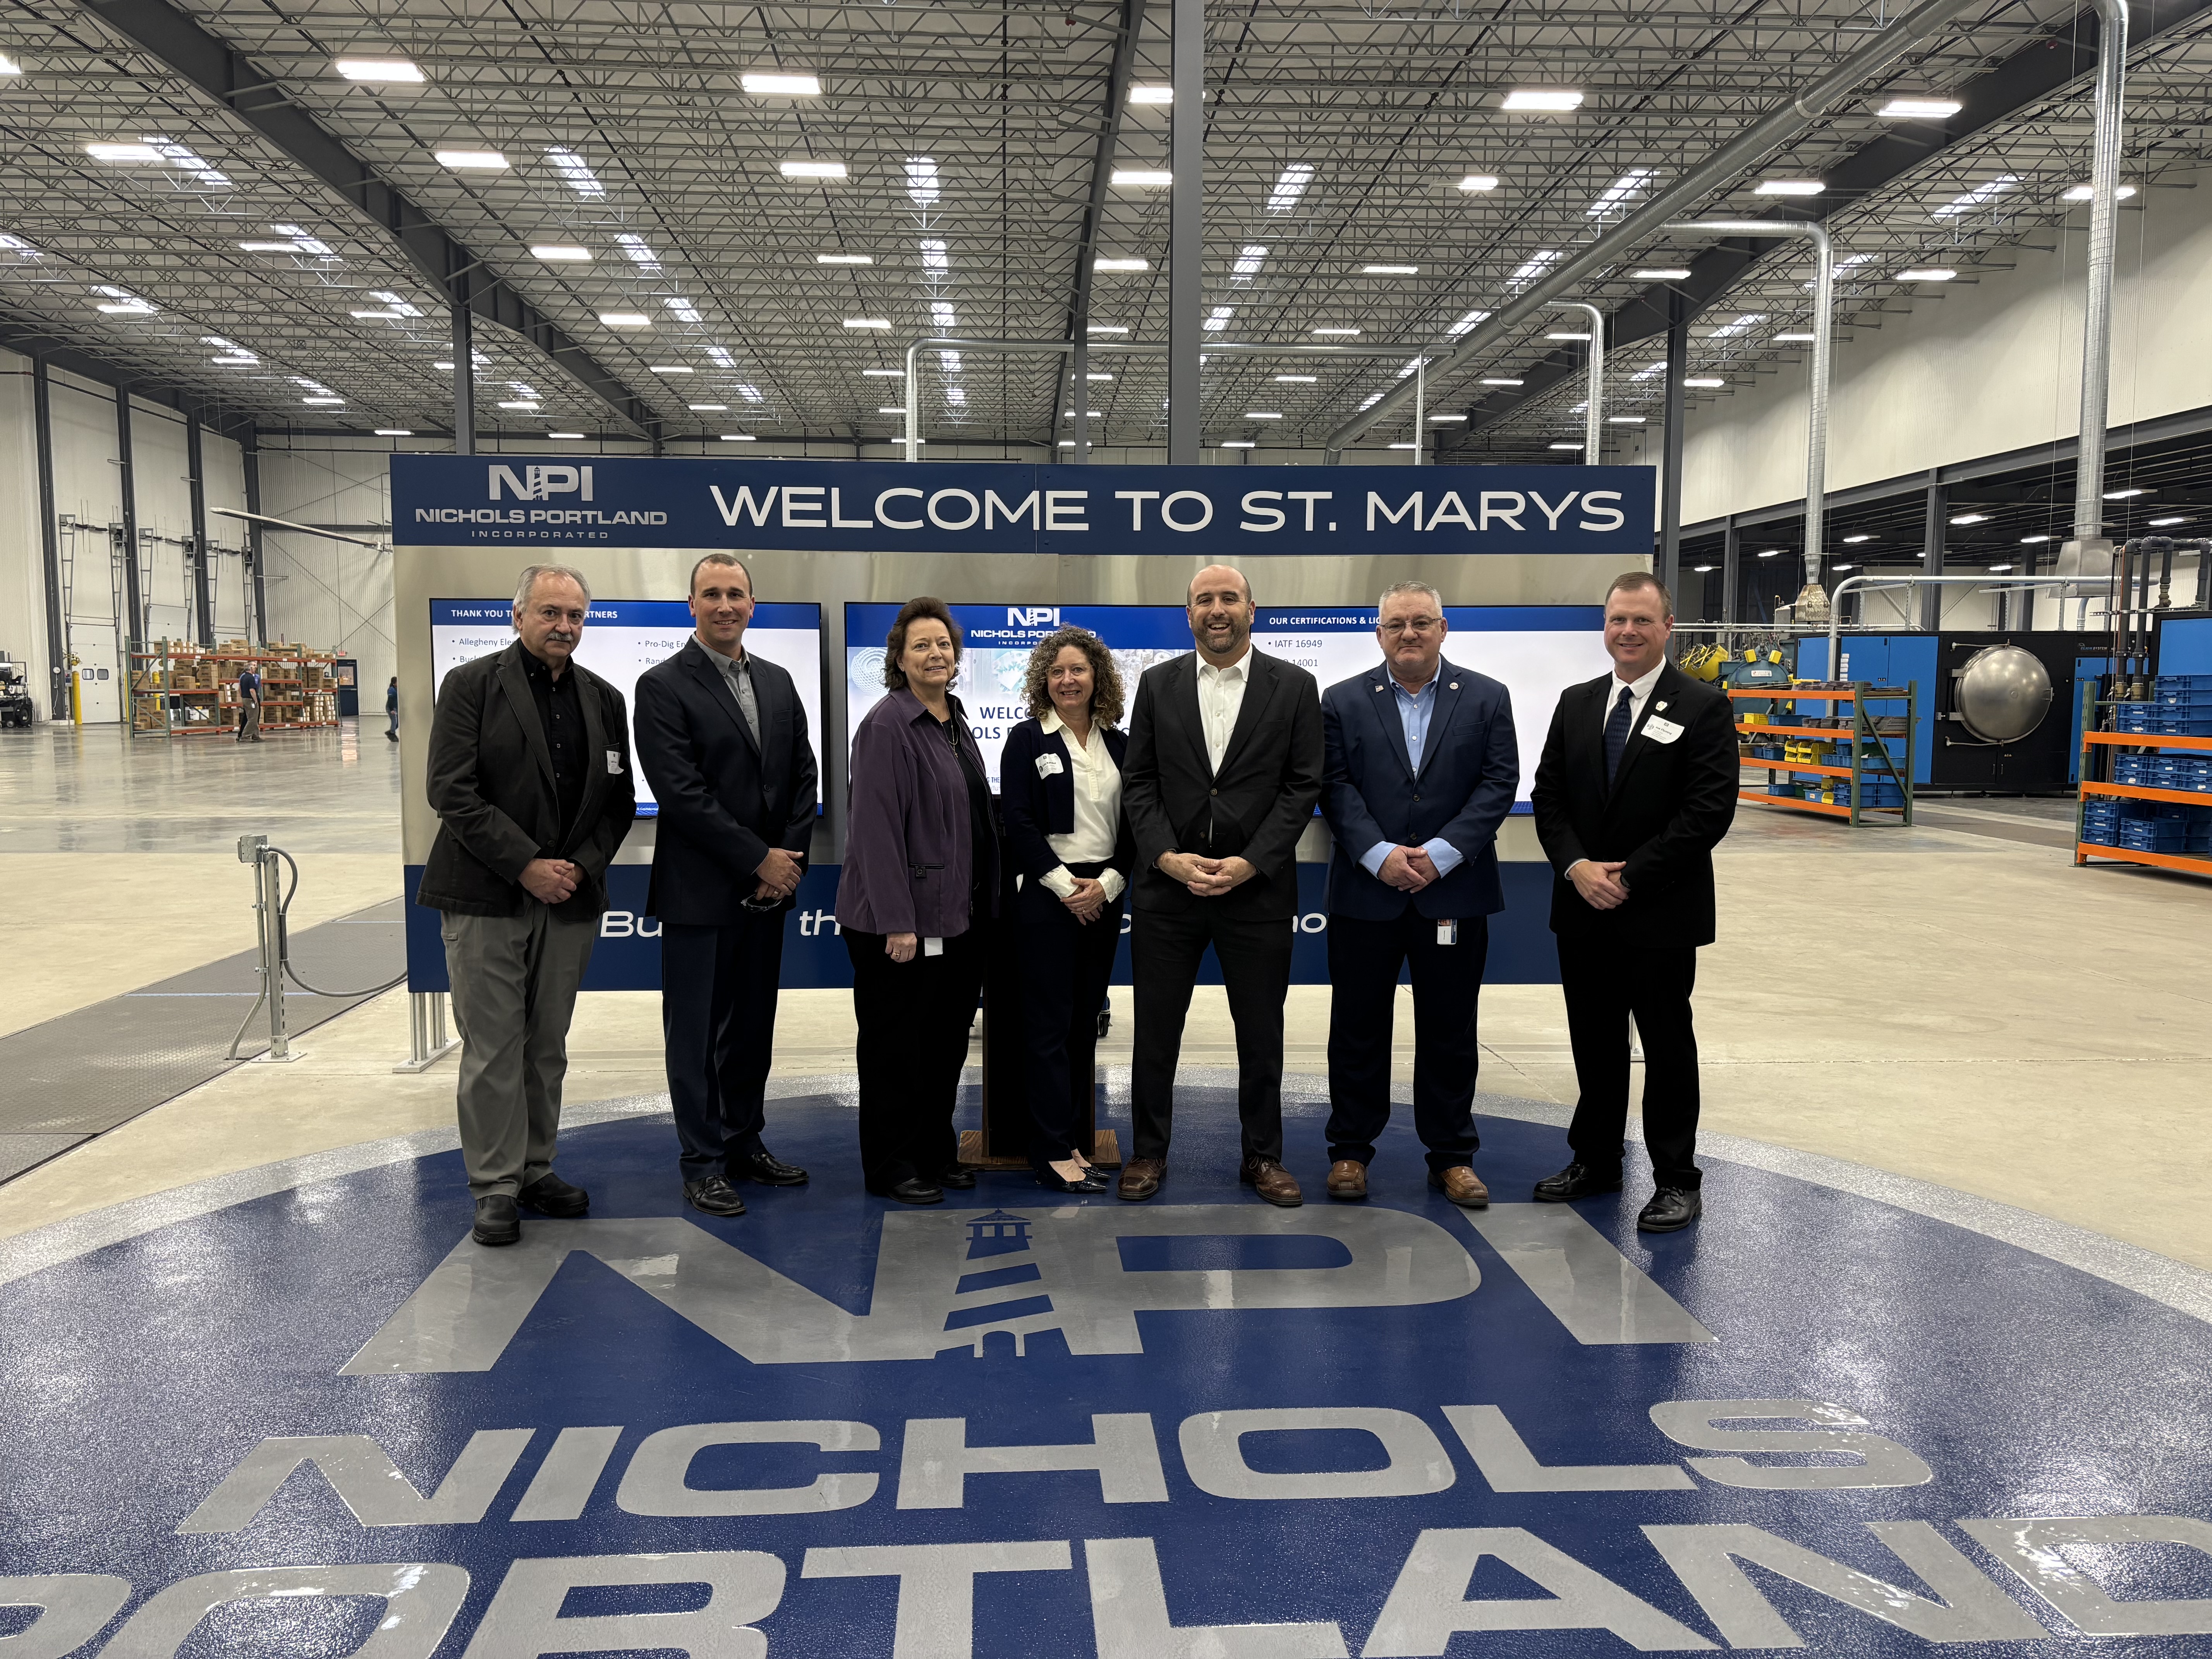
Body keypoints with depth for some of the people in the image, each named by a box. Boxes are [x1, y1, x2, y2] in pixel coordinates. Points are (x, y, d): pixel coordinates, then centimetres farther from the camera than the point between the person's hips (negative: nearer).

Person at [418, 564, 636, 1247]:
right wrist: (526, 866, -15)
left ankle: (536, 1169, 23)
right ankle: (495, 1186, 10)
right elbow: (451, 791, -10)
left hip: (570, 900, 4)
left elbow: (619, 798, 10)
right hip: (486, 899, -4)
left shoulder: (604, 699, 10)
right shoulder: (472, 686, -3)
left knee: (548, 1047, 11)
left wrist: (582, 866, -6)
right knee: (491, 1050, 0)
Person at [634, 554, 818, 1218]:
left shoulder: (778, 683, 11)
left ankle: (745, 1143, 27)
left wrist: (790, 860, -3)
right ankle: (703, 1163, 14)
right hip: (700, 890, -6)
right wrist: (760, 859, -15)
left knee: (754, 1026, 14)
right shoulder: (662, 686, -8)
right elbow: (682, 793, -16)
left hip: (768, 888, 6)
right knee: (697, 1031, 4)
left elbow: (803, 777, 10)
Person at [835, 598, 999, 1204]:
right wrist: (897, 922, -22)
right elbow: (876, 829, -19)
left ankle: (936, 1154, 29)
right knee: (896, 1045, 4)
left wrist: (983, 904, 16)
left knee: (947, 1040, 16)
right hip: (902, 918, -8)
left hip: (957, 915, 8)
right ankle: (891, 1167, 16)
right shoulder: (887, 726, -14)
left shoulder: (957, 722, 12)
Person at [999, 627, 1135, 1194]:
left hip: (1102, 898, 5)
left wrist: (1107, 883, -5)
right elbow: (1019, 823, -7)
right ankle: (1054, 1153, -1)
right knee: (1049, 1024, -4)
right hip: (1046, 897, -4)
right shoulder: (1027, 740, 0)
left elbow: (1134, 826, 9)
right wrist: (1065, 885, -12)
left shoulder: (1118, 745, 11)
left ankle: (1076, 1140, 15)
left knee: (1086, 1021, 8)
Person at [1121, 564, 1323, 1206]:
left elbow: (1303, 786, -3)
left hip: (1257, 888, -1)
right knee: (1155, 1027, 7)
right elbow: (1138, 782, 4)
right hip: (1168, 883, 1)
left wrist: (1250, 863, -12)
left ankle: (1263, 1156, 24)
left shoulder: (1294, 686, 1)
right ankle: (1148, 1152, 22)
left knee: (1261, 1032, 9)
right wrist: (1169, 857, -10)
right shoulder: (1158, 685, 6)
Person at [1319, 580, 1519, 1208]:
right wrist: (1379, 855, -15)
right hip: (1365, 893, 0)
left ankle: (1452, 1156, 21)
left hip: (1454, 894, 0)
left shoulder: (1487, 698, 5)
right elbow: (1336, 787, -3)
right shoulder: (1343, 701, 5)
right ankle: (1350, 1150, 20)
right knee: (1358, 1027, 7)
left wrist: (1442, 853, -13)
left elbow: (1499, 783, -3)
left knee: (1450, 1031, 9)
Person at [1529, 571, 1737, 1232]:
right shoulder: (1576, 704, 10)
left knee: (1668, 1047, 6)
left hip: (1661, 915, -5)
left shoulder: (1702, 708, -6)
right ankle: (1595, 1160, 29)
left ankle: (1677, 1181, 17)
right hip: (1584, 911, 5)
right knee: (1594, 1042, 15)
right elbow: (1548, 795, 7)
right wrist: (1576, 867, -9)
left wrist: (1630, 878, -16)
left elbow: (1710, 810, -13)